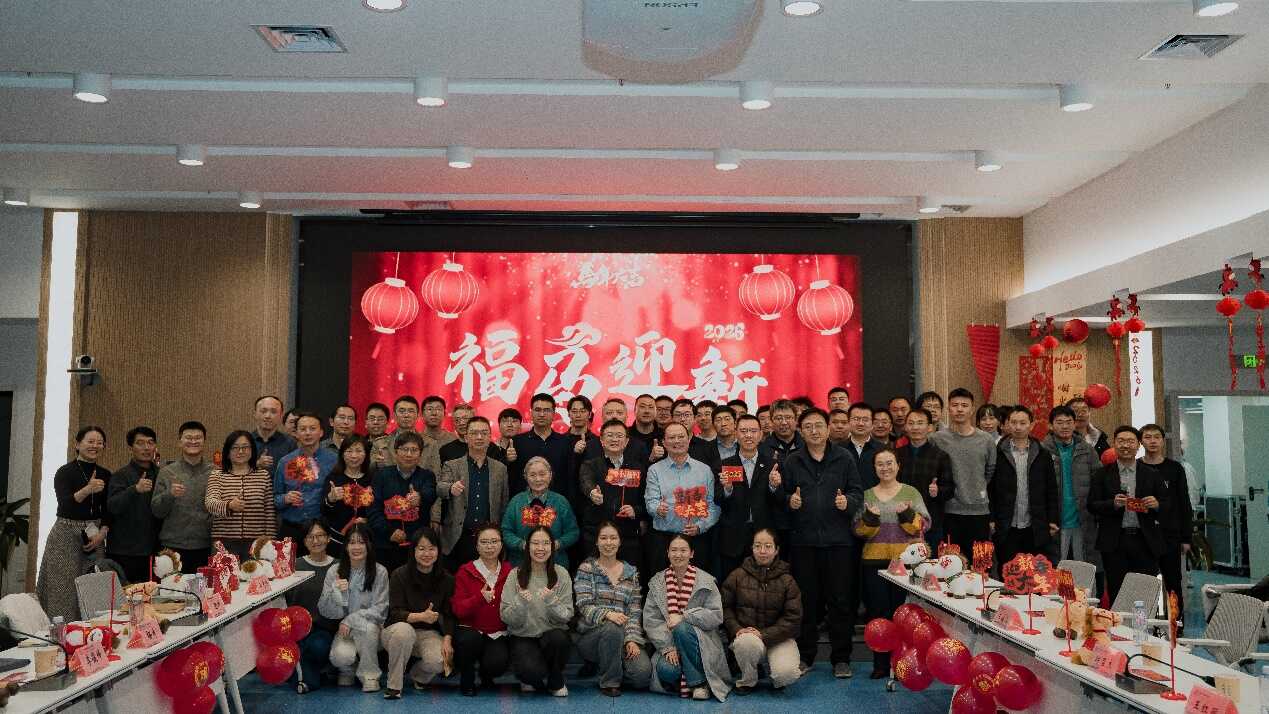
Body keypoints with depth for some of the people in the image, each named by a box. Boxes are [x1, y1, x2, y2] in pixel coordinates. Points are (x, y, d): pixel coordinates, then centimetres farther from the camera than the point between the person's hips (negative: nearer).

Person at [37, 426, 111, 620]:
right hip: (66, 536, -4)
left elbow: (108, 511, 10)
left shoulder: (106, 475, 9)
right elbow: (65, 504, -18)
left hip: (95, 537, 4)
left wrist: (102, 533, -6)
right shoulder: (65, 472, -4)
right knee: (64, 592, -5)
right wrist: (86, 490, -35)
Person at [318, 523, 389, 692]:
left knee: (366, 627, -35)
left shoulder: (380, 572, -8)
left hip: (371, 629, -1)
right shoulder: (334, 572, -3)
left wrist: (351, 620, -19)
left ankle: (369, 675, -12)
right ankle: (348, 671, 9)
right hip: (343, 629, 1)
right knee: (340, 656, -30)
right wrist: (335, 592, -23)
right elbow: (325, 612, -4)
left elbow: (380, 610, -9)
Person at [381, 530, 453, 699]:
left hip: (430, 633, 2)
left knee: (438, 661, -29)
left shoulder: (447, 579, 0)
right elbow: (395, 613, -13)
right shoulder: (399, 575, -7)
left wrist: (447, 640, -20)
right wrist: (421, 616, -31)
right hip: (398, 630, -1)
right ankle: (393, 685, -17)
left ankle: (418, 677, 11)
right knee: (403, 630, -38)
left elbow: (449, 615, -1)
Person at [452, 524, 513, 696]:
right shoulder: (465, 572, 0)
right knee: (469, 640, -35)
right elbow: (458, 609, -8)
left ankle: (486, 674, 13)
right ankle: (466, 680, -3)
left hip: (498, 634, 1)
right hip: (470, 629, -1)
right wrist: (480, 598, -24)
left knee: (498, 662, -28)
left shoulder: (509, 572, 6)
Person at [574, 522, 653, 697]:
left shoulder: (631, 572, 12)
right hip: (591, 635, -2)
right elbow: (584, 607, -8)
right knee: (613, 628, -37)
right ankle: (609, 682, -12)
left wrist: (632, 639, -10)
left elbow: (635, 611, 6)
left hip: (623, 637, 2)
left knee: (643, 672, -24)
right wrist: (607, 614, -27)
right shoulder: (587, 568, 3)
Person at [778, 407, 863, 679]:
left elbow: (857, 493, 5)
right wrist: (789, 501, -12)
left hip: (838, 539, -1)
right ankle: (805, 655, 19)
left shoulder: (844, 459, 6)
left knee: (841, 600, 2)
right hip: (804, 540, 1)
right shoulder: (791, 462, 8)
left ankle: (841, 658, 13)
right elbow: (783, 496, 9)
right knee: (807, 600, 7)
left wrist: (848, 501, -16)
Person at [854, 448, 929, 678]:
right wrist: (870, 518, -14)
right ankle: (881, 663, 10)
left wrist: (907, 515, -18)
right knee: (878, 610, 0)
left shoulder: (911, 493, 7)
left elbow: (922, 526, 0)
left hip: (905, 559, -1)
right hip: (874, 560, 2)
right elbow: (859, 530, 5)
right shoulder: (867, 495, 11)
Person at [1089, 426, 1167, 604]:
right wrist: (1113, 504, -16)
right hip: (1115, 543, -1)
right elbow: (1092, 506, 1)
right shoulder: (1102, 474, 7)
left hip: (1145, 542, 1)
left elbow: (1167, 507, 12)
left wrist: (1156, 504, -10)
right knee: (1116, 595, 0)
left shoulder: (1152, 475, 11)